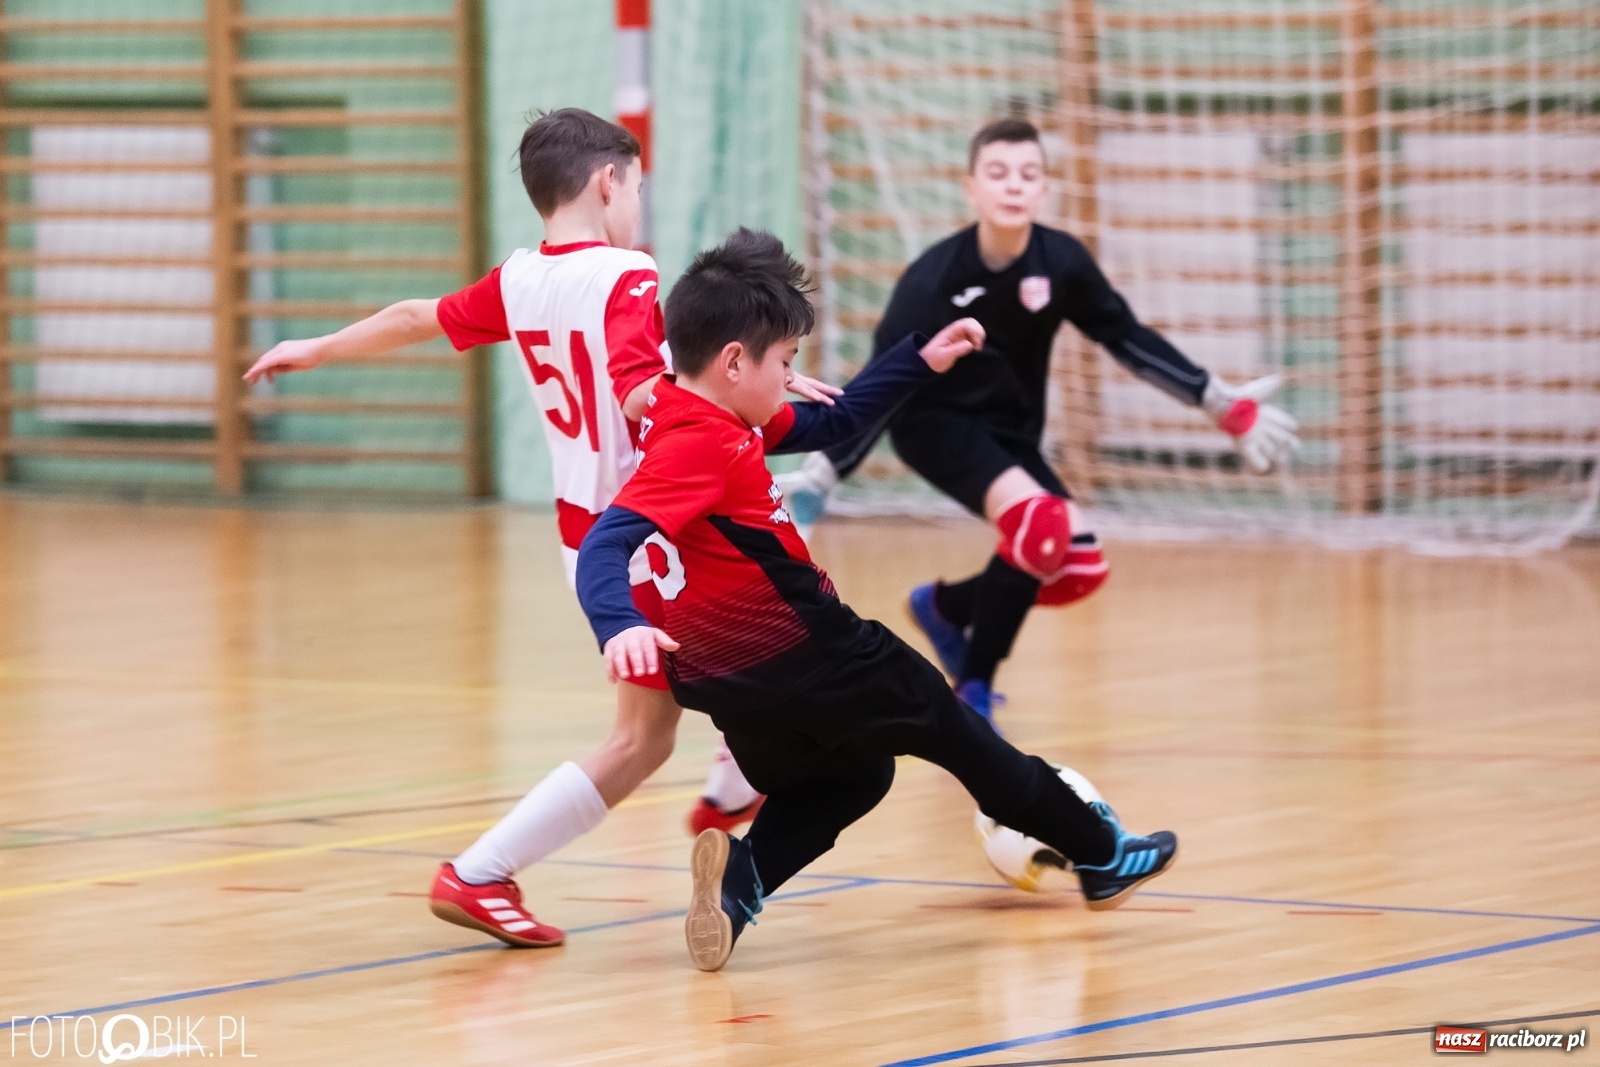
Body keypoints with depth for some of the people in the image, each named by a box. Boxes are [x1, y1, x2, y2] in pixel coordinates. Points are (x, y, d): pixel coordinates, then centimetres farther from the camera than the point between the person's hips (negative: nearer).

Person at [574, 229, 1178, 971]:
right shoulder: (695, 446, -23)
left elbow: (831, 426, 20)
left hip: (726, 676, 9)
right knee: (950, 730, 12)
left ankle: (738, 877, -1)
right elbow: (606, 545, -35)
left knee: (844, 777, 29)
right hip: (796, 652, -9)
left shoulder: (716, 421, 7)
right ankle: (1100, 854, 30)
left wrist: (921, 361, 19)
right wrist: (621, 625, -52)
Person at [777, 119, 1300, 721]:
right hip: (934, 420, -6)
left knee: (1081, 567, -8)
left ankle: (947, 607, 17)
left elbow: (1127, 338, 1)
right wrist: (820, 476, -33)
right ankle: (972, 694, -15)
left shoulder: (1061, 261, -14)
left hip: (1009, 432, 6)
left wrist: (1220, 402, 2)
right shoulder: (933, 279, -25)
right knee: (1041, 526, -29)